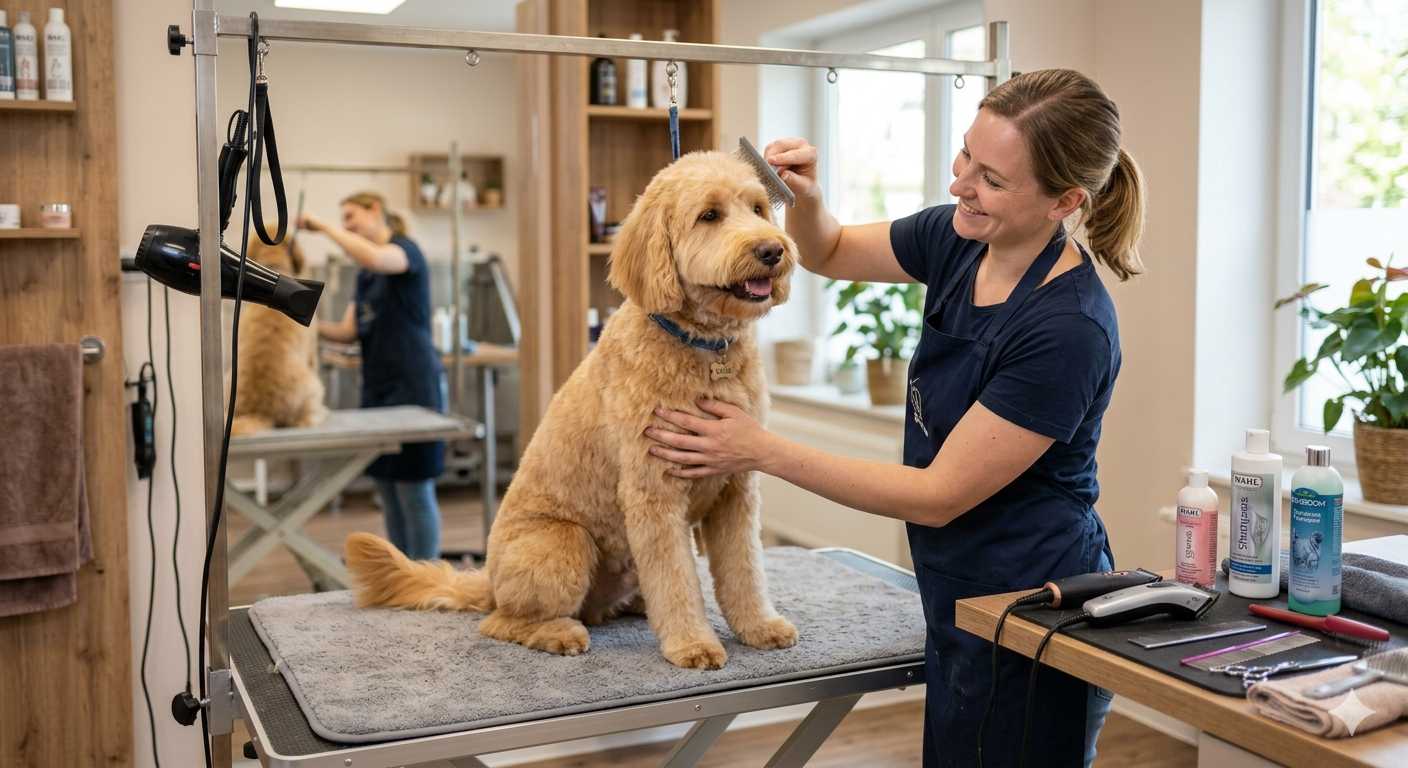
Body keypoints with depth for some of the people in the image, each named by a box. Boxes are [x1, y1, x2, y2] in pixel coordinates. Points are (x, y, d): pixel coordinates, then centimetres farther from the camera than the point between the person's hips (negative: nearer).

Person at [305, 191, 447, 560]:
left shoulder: (406, 249, -6)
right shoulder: (364, 276, 18)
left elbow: (374, 257, -29)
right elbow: (349, 331, 11)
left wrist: (324, 226, -19)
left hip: (413, 385, -8)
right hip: (378, 386, 8)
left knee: (414, 490, -5)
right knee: (388, 492, 10)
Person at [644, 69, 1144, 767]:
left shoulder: (1069, 330, -27)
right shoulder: (960, 239, -4)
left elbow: (939, 497, -23)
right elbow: (829, 254, 13)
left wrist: (762, 452, -20)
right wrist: (804, 195, -10)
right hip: (962, 605, 8)